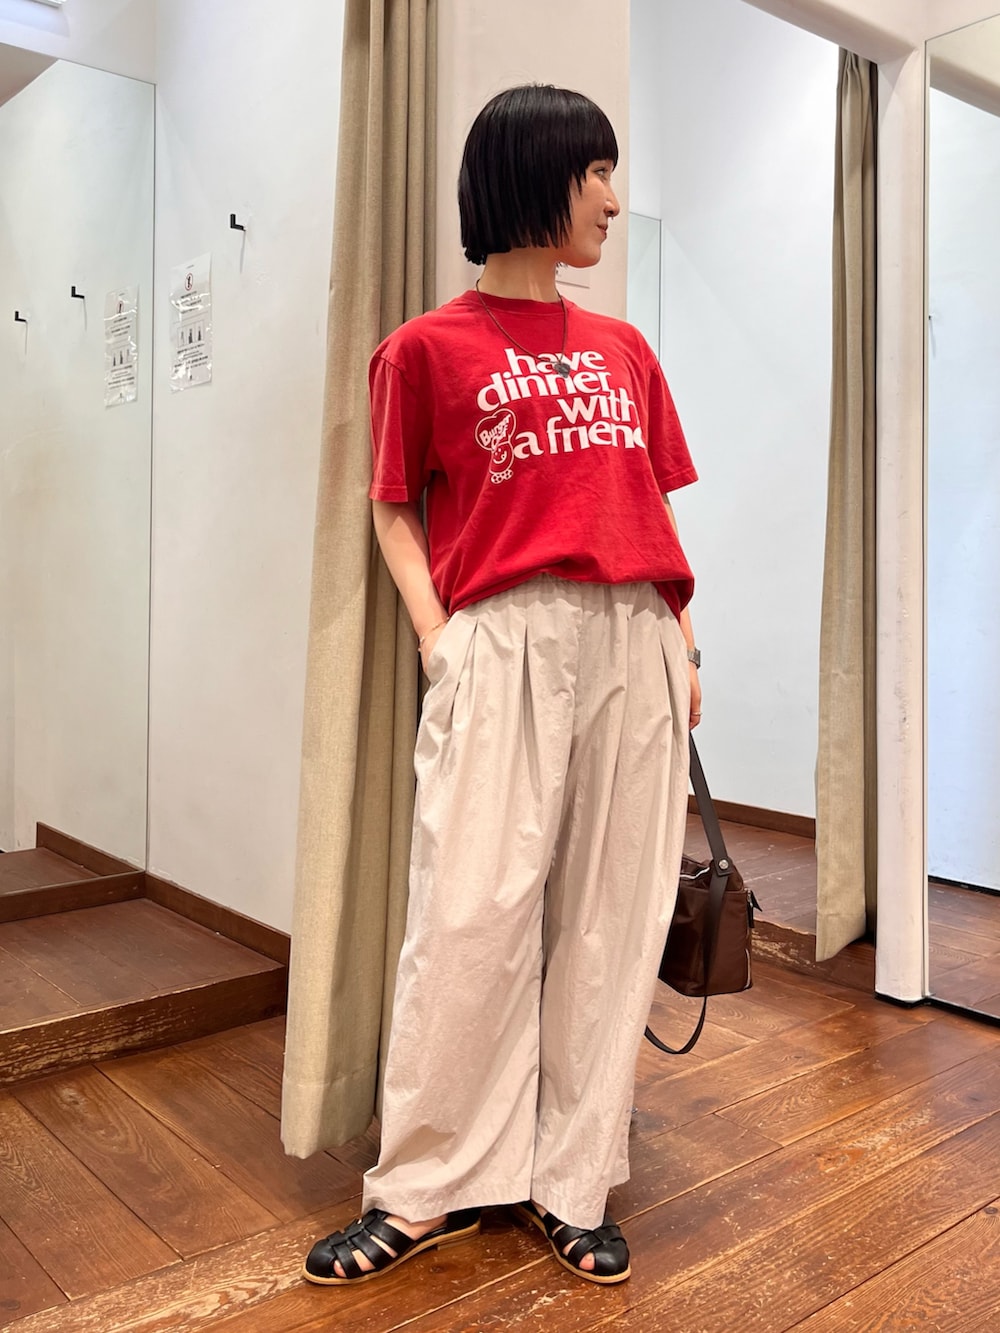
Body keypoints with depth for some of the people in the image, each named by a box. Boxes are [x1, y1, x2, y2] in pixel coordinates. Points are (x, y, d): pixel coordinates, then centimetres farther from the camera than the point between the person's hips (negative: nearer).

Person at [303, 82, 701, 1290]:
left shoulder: (625, 352, 18)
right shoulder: (430, 347, 6)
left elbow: (654, 509, 18)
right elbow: (395, 511, 5)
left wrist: (685, 648, 9)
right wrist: (438, 639, -9)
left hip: (636, 643, 5)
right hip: (507, 639, -4)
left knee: (611, 912, 4)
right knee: (474, 912, -6)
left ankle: (571, 1185, 18)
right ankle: (430, 1188, 12)